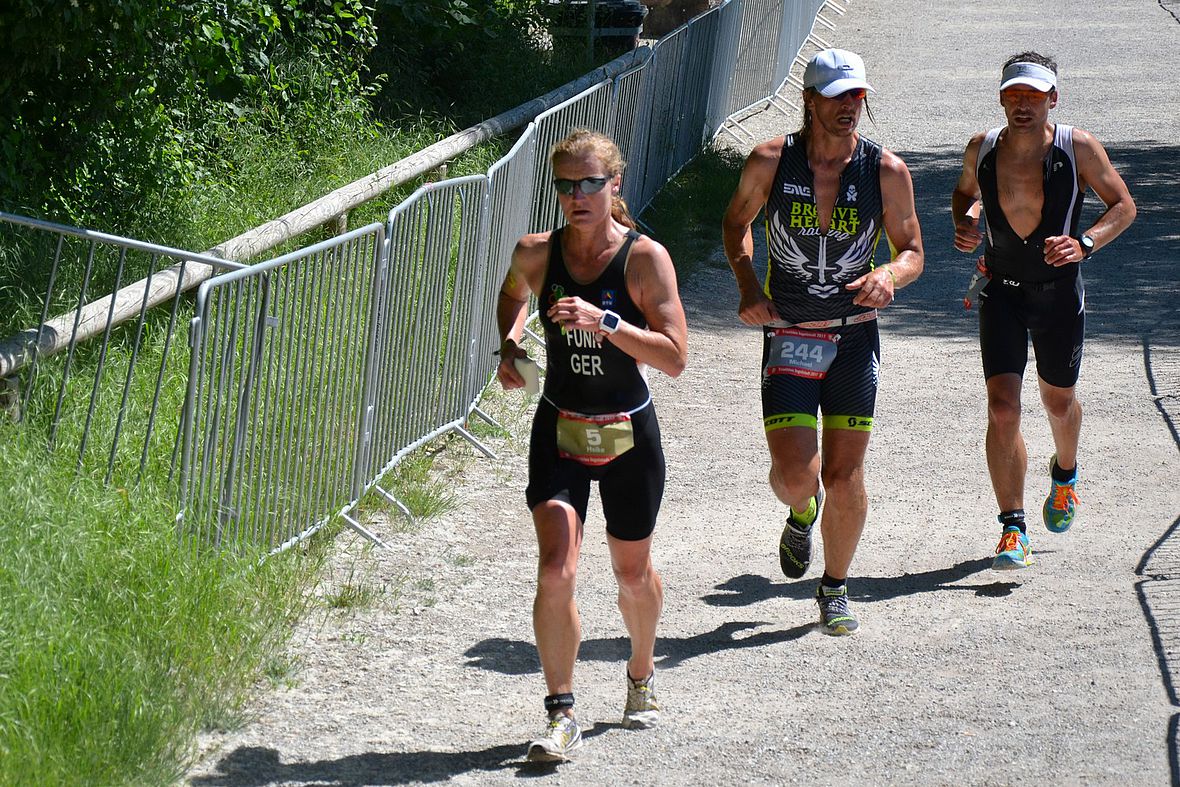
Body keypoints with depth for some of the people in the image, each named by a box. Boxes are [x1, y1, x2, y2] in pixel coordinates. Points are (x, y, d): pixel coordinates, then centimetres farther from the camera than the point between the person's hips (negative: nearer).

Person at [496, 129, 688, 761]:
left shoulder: (644, 257, -14)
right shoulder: (536, 253, -6)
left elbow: (675, 358, -19)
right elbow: (512, 293, 20)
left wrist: (605, 323, -30)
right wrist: (509, 343, 1)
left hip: (628, 435, -1)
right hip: (559, 431, 1)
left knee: (632, 573, 15)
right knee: (556, 572, -15)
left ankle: (641, 676, 44)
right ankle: (561, 715, -6)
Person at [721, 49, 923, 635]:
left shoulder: (887, 172, -6)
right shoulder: (770, 162, -7)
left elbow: (912, 251, 4)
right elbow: (736, 221, 11)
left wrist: (890, 275, -19)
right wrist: (747, 283, -6)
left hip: (854, 339, 1)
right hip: (787, 339, -1)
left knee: (844, 477, 0)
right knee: (796, 477, -10)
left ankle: (835, 589, 23)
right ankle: (802, 514, 29)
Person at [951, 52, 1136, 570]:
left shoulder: (1078, 148, -15)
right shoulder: (982, 150, -7)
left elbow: (1124, 205, -5)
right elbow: (965, 190, 15)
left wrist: (1085, 243, -22)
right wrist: (963, 224, -7)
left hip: (1060, 293, 0)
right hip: (1002, 292, 1)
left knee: (1059, 401, 18)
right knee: (1002, 407, -13)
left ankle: (1064, 475, 52)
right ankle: (1013, 531, -10)